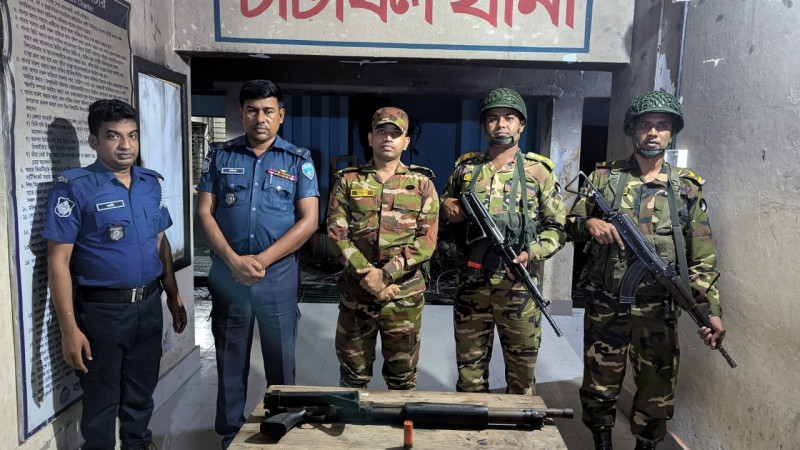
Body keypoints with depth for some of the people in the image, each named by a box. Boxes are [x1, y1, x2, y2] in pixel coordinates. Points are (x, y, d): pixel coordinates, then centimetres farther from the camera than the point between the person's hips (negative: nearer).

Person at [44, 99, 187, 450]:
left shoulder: (152, 183, 5)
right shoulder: (74, 188, -11)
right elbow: (58, 261, -13)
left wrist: (174, 297, 13)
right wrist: (69, 328, -16)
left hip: (149, 305, 5)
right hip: (101, 310, -5)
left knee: (142, 391, 20)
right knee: (101, 398, 12)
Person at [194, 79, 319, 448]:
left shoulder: (298, 161, 1)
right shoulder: (220, 156, 5)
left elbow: (308, 220, -6)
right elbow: (204, 212, 1)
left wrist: (261, 260, -13)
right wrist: (234, 260, -13)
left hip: (279, 276, -1)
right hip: (228, 274, 1)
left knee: (281, 362, 10)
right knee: (230, 362, 12)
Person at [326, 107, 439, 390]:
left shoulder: (422, 184, 4)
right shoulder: (348, 181, 5)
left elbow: (427, 240, -4)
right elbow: (336, 233, -3)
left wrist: (385, 274, -14)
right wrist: (366, 275, -14)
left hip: (405, 294, 0)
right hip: (355, 292, 1)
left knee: (402, 376, 14)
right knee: (353, 373, 14)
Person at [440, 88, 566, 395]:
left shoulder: (538, 170, 2)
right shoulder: (465, 168, 10)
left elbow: (558, 226, 2)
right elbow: (445, 203, 23)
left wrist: (532, 253, -15)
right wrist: (446, 207, -1)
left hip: (517, 285, -2)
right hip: (470, 283, 2)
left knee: (522, 366, 9)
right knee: (470, 363, 12)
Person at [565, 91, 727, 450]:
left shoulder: (687, 187, 3)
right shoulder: (603, 177, 4)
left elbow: (702, 258, 0)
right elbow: (570, 224, 7)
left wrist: (711, 310, -9)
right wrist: (589, 223, -16)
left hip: (658, 310, 0)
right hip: (605, 305, 0)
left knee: (657, 391, 11)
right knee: (600, 384, 10)